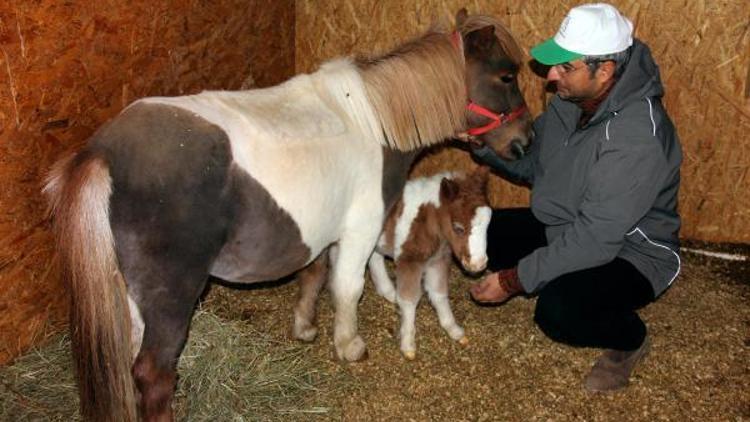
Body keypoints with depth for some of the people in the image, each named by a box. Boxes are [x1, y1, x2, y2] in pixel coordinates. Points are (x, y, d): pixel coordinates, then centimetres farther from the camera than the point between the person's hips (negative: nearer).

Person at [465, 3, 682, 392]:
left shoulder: (637, 137, -33)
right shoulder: (569, 101, -6)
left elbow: (594, 240, -33)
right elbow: (531, 164, 6)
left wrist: (514, 279, -29)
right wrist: (482, 141, -12)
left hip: (629, 254, -8)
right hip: (563, 228, 8)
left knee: (558, 310, -35)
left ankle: (629, 337, 0)